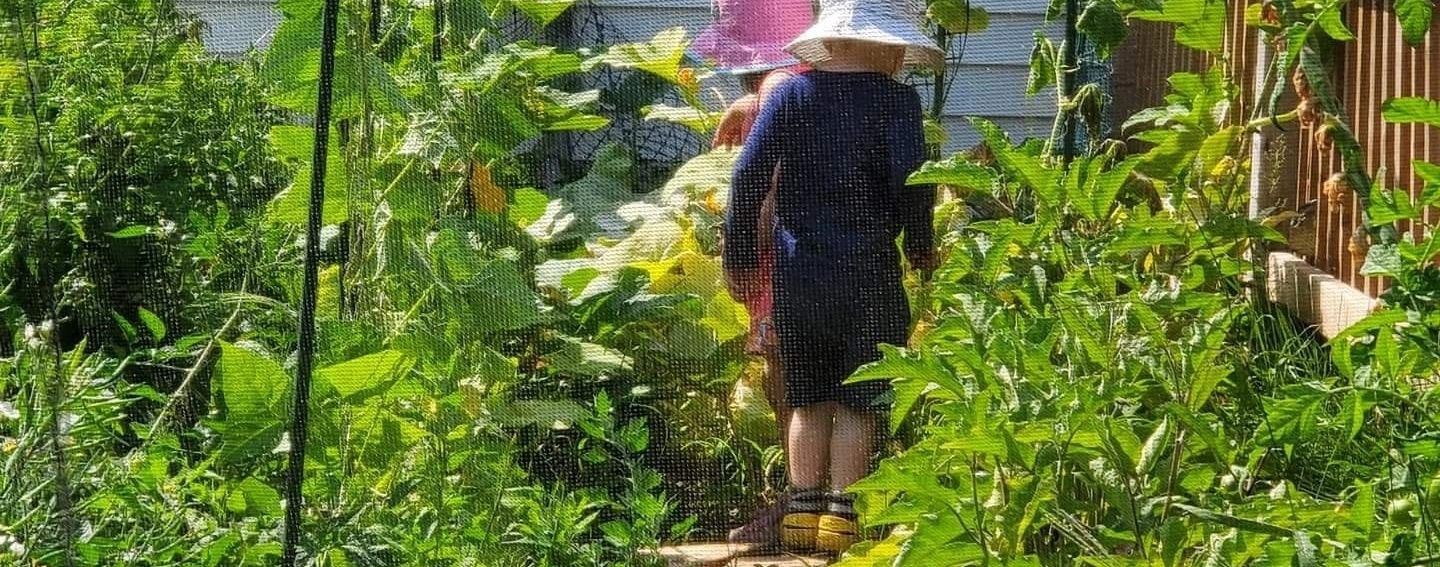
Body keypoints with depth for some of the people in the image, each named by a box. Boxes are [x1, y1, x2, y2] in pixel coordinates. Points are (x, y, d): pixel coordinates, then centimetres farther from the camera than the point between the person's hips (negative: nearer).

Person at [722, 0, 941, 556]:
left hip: (797, 275, 3)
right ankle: (841, 513, 2)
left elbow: (747, 176, -2)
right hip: (867, 275, -3)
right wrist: (920, 247, 7)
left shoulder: (790, 94, 2)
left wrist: (740, 257, 6)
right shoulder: (895, 100, -6)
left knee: (808, 399, 14)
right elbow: (911, 182, -10)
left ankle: (803, 508, 12)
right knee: (858, 401, 6)